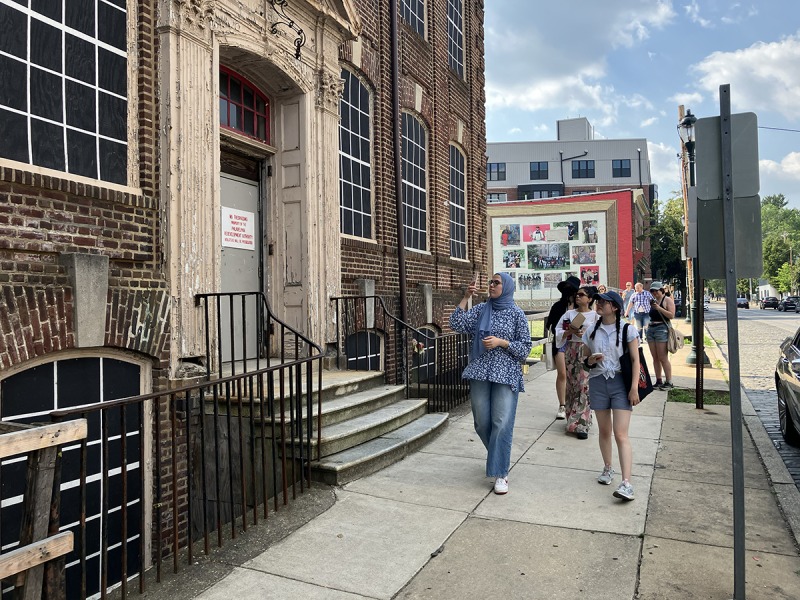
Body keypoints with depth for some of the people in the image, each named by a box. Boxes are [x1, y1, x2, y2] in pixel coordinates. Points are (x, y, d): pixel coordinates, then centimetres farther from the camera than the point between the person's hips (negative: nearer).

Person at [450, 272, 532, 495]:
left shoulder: (516, 314, 0)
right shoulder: (481, 309, 8)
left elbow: (525, 347, -1)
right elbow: (456, 324, -4)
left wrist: (500, 342, -14)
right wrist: (466, 297, -8)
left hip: (506, 374, -3)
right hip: (480, 373, 4)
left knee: (502, 423, -8)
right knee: (482, 423, 10)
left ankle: (500, 474, 2)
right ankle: (501, 457, 36)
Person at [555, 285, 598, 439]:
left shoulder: (595, 316, 2)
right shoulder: (569, 313, 10)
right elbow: (558, 331, 6)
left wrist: (585, 334, -16)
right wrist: (570, 332, -11)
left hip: (587, 352, -3)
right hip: (571, 350, 3)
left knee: (584, 387, -8)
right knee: (571, 385, 6)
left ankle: (580, 425, -6)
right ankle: (572, 419, 20)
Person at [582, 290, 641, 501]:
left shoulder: (627, 329, -4)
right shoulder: (591, 331, 7)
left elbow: (635, 359, -4)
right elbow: (585, 360, 13)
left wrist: (634, 387, -11)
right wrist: (591, 361, -11)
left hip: (620, 383, -4)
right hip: (598, 382, 4)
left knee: (621, 434, -10)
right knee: (604, 431, 14)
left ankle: (626, 483, -11)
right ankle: (608, 468, 32)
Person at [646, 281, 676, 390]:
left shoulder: (667, 300, -2)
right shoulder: (653, 301, 17)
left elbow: (672, 315, -14)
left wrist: (659, 308, -18)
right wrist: (651, 305, 11)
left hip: (662, 329, -7)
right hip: (650, 328, 7)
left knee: (663, 358, -8)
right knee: (655, 358, 7)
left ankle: (669, 382, -1)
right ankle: (658, 381, 13)